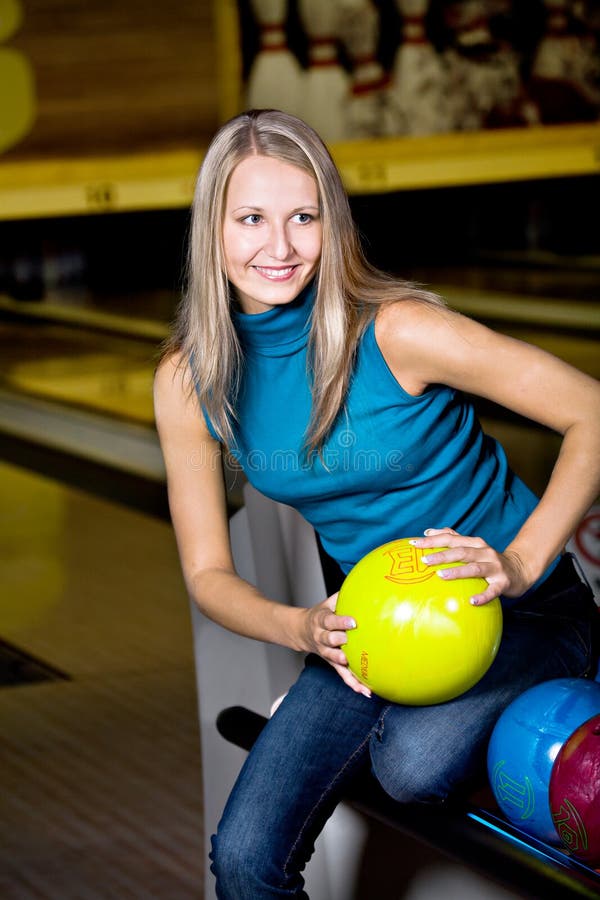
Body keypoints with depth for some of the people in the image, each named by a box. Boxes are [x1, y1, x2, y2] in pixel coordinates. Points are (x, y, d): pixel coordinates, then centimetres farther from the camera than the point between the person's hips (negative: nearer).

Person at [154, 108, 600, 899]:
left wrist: (520, 561, -28)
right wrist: (303, 629, -19)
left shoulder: (396, 331, -21)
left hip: (521, 614, -3)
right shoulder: (189, 381, -7)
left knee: (413, 762, -32)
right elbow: (207, 573, 0)